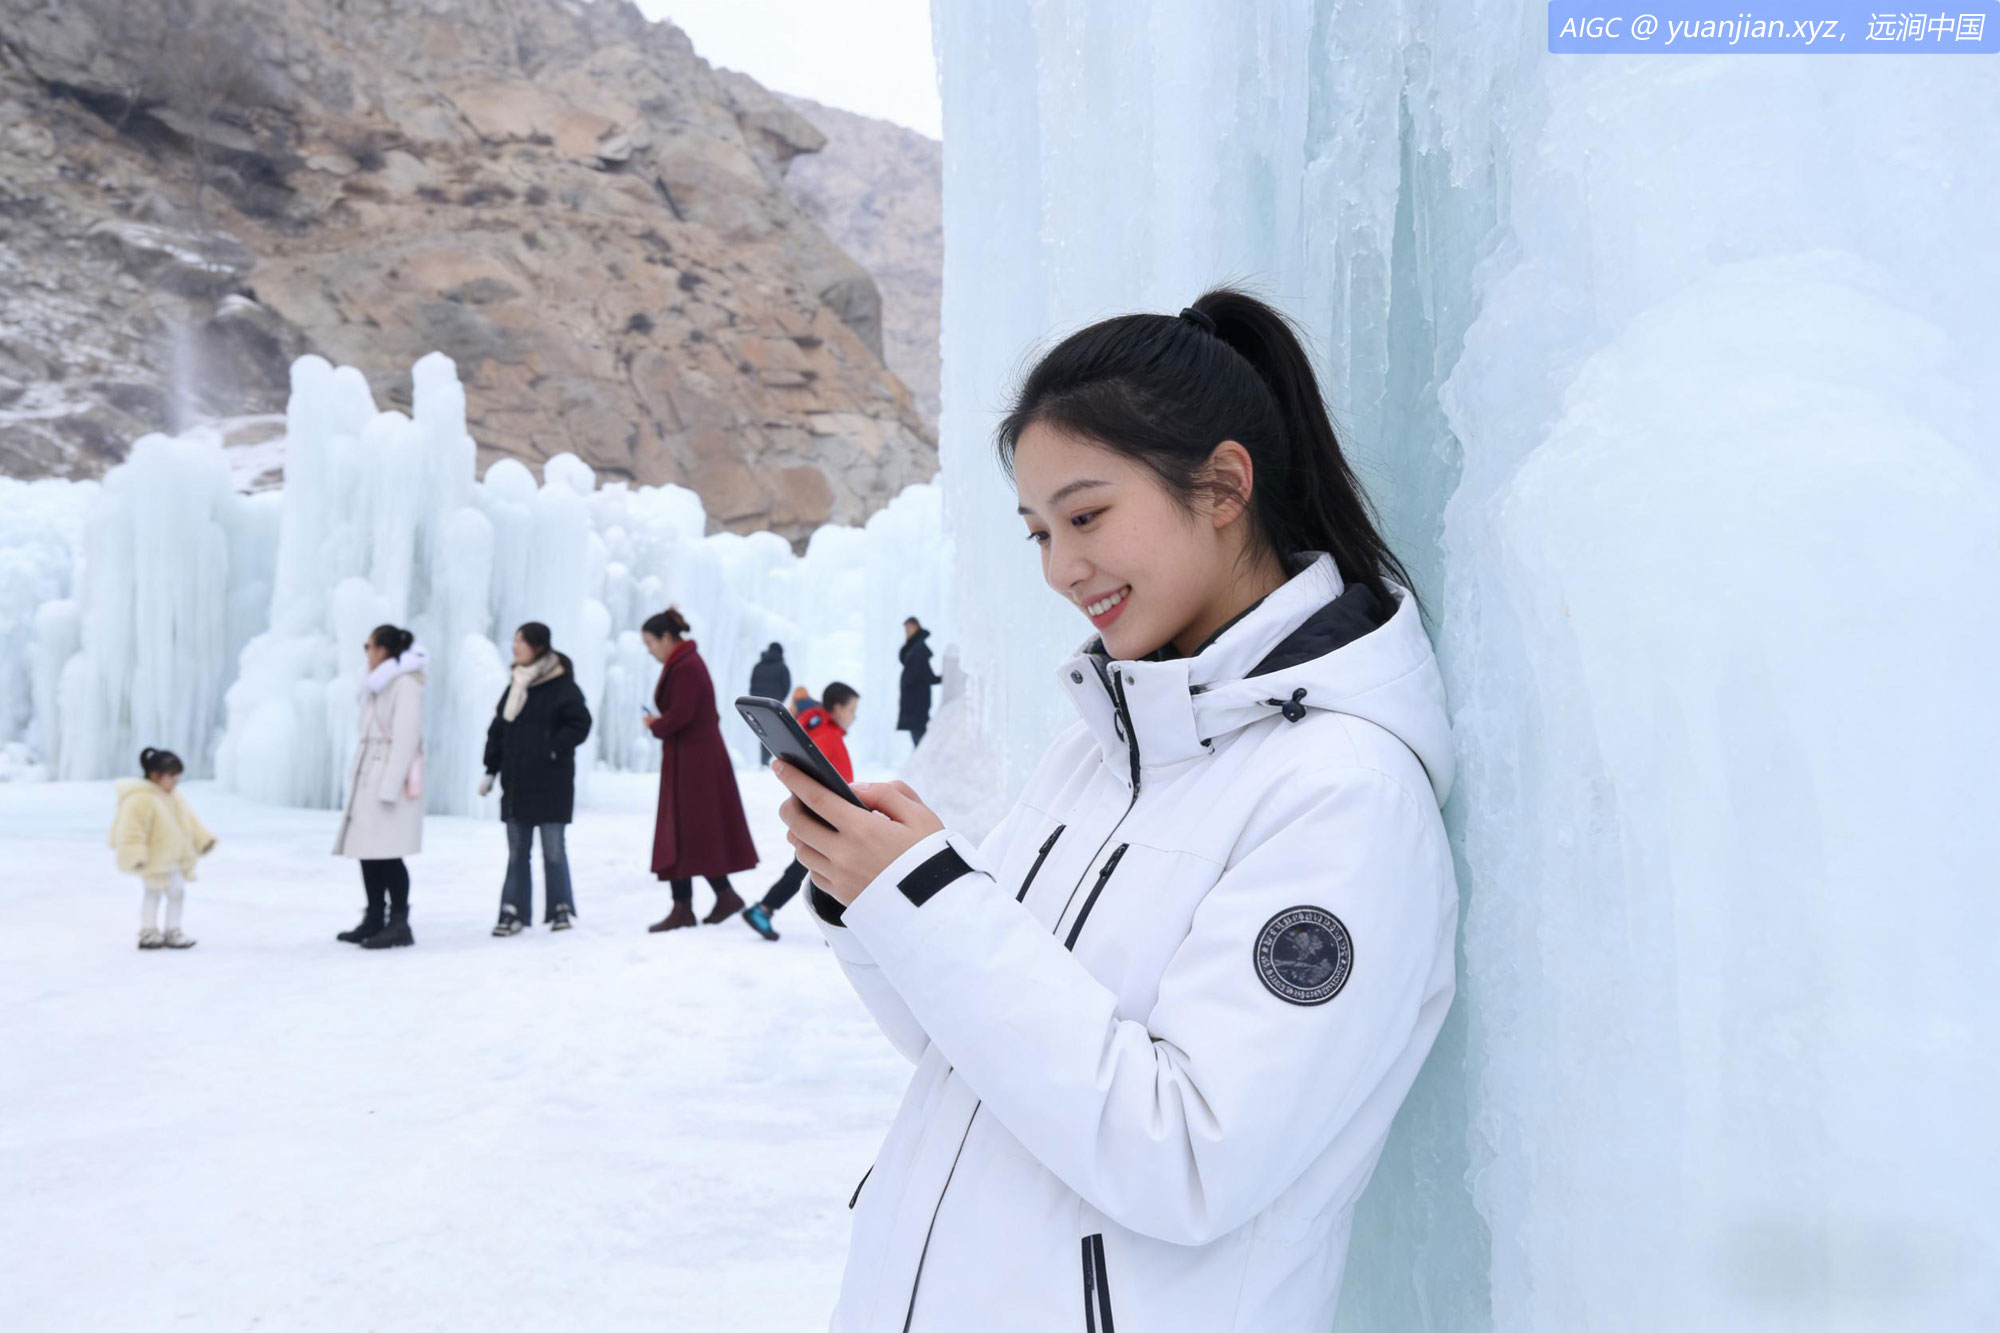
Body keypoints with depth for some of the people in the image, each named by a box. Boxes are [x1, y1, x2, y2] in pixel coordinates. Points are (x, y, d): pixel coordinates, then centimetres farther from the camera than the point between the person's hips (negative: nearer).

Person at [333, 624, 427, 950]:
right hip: (370, 776, 9)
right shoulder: (380, 684, 19)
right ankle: (375, 920, 15)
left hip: (391, 776, -9)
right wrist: (358, 779, 14)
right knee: (368, 851, 8)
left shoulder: (406, 684, -11)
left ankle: (399, 924, -5)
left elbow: (406, 737, -16)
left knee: (387, 853, -10)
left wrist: (389, 786, -19)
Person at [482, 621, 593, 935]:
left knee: (553, 850, 2)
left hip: (550, 785, -6)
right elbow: (498, 729, 15)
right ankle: (513, 912, 10)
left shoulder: (562, 685, -8)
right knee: (516, 851, 7)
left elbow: (579, 725, -12)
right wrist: (491, 770, 11)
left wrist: (553, 749, -16)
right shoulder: (515, 684, 13)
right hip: (516, 783, 6)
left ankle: (561, 909, 13)